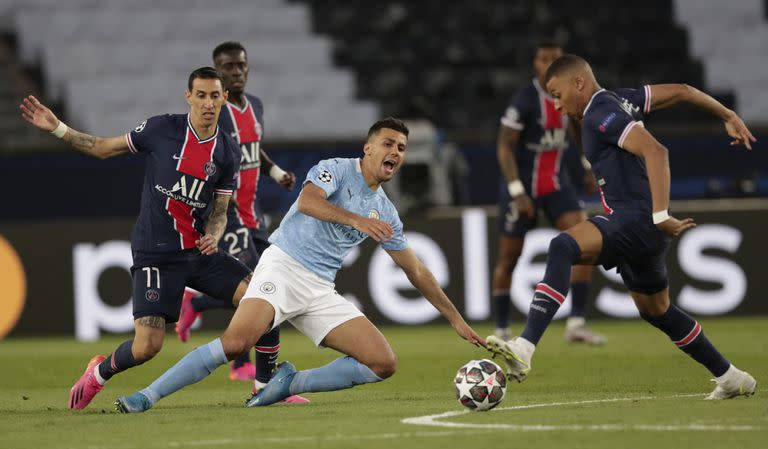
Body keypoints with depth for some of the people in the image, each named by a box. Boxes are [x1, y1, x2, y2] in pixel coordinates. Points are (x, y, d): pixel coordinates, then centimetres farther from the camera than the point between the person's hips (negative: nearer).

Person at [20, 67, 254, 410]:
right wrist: (57, 128, -1)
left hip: (199, 250, 4)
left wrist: (213, 237, -12)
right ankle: (99, 374, 18)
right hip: (155, 254, -4)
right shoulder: (161, 129, -5)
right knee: (147, 346, -15)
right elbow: (103, 148, 6)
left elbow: (219, 211, 10)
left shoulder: (228, 154, 4)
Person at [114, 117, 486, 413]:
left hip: (320, 291, 6)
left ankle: (292, 383, 1)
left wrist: (456, 319, 23)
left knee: (383, 363, -7)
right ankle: (146, 397, -22)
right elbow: (307, 201, -22)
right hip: (284, 266, -6)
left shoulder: (385, 214, 17)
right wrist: (357, 220, -31)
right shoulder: (337, 170, 0)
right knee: (236, 342, -29)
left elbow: (416, 271, 24)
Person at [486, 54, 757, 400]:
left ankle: (524, 349, -47)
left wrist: (661, 216, -28)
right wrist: (729, 117, 31)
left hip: (638, 220, -11)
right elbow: (681, 92, 23)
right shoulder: (621, 99, 17)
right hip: (635, 228, 11)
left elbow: (655, 151, -24)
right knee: (656, 310, 26)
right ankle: (731, 379, 38)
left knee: (563, 247, -31)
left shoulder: (600, 113, -12)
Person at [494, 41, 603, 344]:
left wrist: (589, 168, 20)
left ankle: (576, 323, -13)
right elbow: (504, 148, -17)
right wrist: (517, 191, -24)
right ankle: (501, 331, 19)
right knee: (509, 258, 4)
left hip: (556, 183, 5)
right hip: (523, 185, -5)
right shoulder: (524, 101, -19)